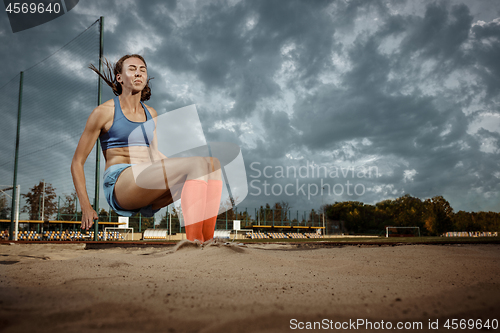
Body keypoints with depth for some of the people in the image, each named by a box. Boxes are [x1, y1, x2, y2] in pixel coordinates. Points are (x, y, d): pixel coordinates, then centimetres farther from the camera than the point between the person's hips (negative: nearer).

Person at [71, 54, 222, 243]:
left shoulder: (151, 114, 21)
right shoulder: (104, 112, 4)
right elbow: (77, 162, 7)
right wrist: (86, 207, -3)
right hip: (119, 184, -6)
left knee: (212, 162, -20)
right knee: (198, 164, -28)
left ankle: (208, 242, -30)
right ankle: (193, 242, -38)